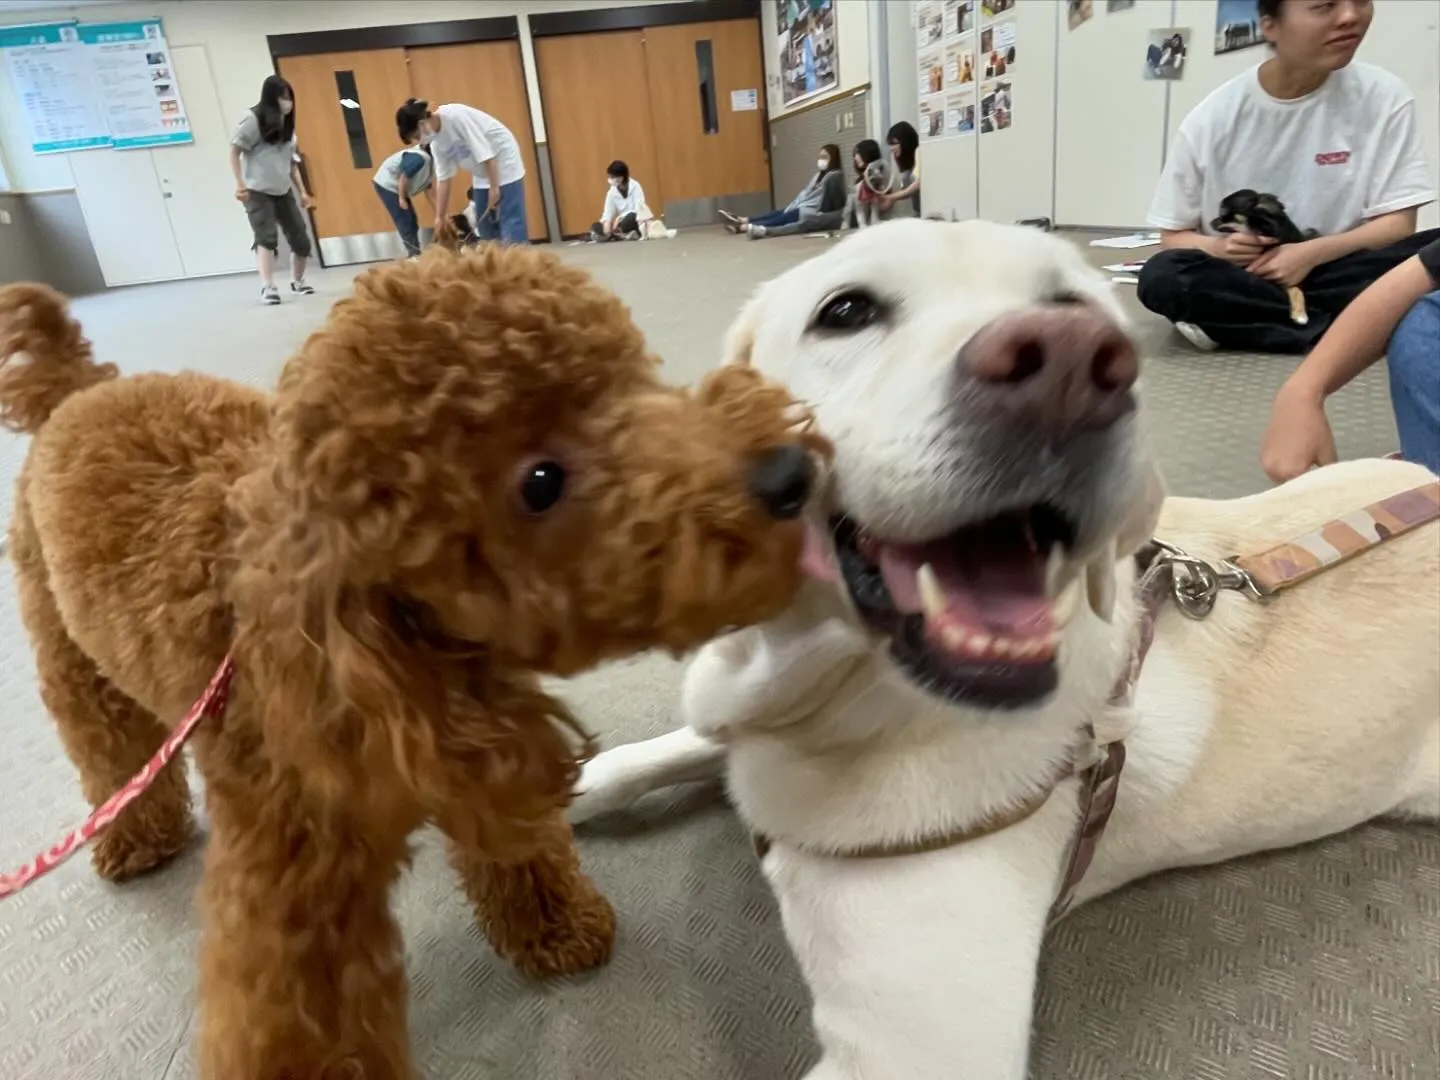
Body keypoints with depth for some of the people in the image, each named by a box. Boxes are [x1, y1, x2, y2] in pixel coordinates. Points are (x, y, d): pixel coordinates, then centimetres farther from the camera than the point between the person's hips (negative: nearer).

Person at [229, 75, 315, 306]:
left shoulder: (286, 123, 13)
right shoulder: (253, 119, -6)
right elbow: (234, 151, -7)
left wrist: (302, 191, 12)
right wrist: (240, 183, -16)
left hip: (282, 191, 6)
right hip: (257, 191, -6)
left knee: (301, 239, 4)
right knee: (266, 237, -17)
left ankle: (297, 281, 25)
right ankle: (267, 287, -17)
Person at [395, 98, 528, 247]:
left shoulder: (455, 116, -24)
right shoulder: (436, 143, 1)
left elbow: (485, 153, -25)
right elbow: (443, 179, 4)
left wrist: (494, 187, -23)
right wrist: (439, 217, 3)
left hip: (503, 162, -9)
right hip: (483, 174, 9)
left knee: (511, 222, -13)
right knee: (484, 226, 7)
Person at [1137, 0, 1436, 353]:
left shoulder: (1384, 96, -3)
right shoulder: (1212, 118, -5)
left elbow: (1397, 225, -4)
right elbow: (1174, 236, 0)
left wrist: (1312, 253, -21)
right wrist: (1218, 249, -21)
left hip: (1332, 270, 1)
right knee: (1163, 276, -33)